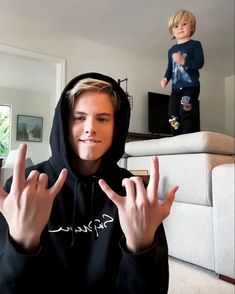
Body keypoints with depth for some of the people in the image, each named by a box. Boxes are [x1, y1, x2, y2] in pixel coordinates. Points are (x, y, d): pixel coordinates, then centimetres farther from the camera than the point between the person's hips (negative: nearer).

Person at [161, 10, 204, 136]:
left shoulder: (195, 44, -1)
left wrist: (183, 61, -24)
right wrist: (166, 78, 2)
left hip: (191, 86, -6)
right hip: (176, 87, 6)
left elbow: (200, 63, -12)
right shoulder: (171, 50, 16)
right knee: (173, 116, 3)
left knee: (186, 112, -19)